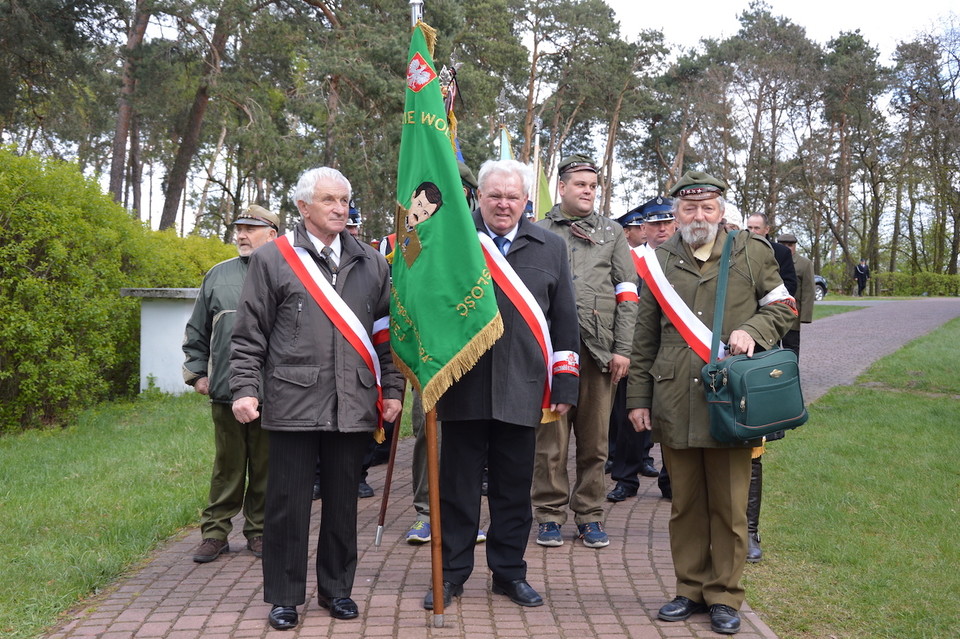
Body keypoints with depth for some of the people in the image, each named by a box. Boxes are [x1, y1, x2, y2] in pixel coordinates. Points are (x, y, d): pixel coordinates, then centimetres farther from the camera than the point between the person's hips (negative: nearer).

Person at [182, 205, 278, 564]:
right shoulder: (218, 276, 10)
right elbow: (196, 332, 17)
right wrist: (196, 374, 10)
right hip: (225, 391, 2)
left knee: (265, 466, 9)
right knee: (227, 466, 9)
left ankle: (258, 531, 21)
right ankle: (215, 532, 18)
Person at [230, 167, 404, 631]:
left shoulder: (372, 264, 12)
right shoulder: (272, 260, 3)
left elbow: (387, 333, 14)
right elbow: (249, 336, 3)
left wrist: (392, 389, 7)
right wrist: (244, 389, -6)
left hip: (353, 406, 3)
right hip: (293, 403, -2)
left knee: (343, 502, 10)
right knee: (288, 503, 3)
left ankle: (336, 588, 26)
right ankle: (284, 597, 17)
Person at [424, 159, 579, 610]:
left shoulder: (550, 248, 9)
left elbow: (564, 322, 10)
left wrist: (564, 385, 6)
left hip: (521, 389, 2)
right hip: (462, 388, -1)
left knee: (514, 487, 11)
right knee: (458, 485, 8)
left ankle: (509, 572, 26)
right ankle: (452, 573, 21)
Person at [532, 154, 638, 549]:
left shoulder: (612, 232, 13)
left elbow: (627, 294, 8)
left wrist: (622, 349, 0)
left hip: (599, 350, 2)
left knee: (594, 440, 7)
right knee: (551, 438, 2)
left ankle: (590, 515, 19)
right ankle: (550, 515, 14)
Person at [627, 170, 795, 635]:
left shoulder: (752, 253, 6)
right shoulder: (659, 261, 10)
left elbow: (783, 306, 12)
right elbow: (645, 338, 12)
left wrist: (752, 330, -10)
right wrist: (638, 398, 8)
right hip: (675, 404, 2)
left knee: (729, 505, 4)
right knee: (685, 504, 9)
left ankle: (725, 596, 17)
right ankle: (691, 589, 22)